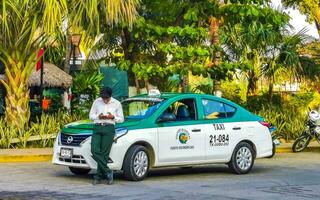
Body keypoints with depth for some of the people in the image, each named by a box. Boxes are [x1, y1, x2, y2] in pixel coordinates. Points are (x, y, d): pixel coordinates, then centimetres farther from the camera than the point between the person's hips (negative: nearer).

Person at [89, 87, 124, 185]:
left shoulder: (116, 103, 6)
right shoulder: (97, 102, 9)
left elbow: (121, 119, 10)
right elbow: (91, 115, 13)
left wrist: (113, 117, -10)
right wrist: (98, 116, -7)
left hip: (109, 129, -2)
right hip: (97, 128, 2)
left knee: (104, 153, -7)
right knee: (95, 150, -14)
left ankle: (99, 176, 1)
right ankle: (108, 172, -6)